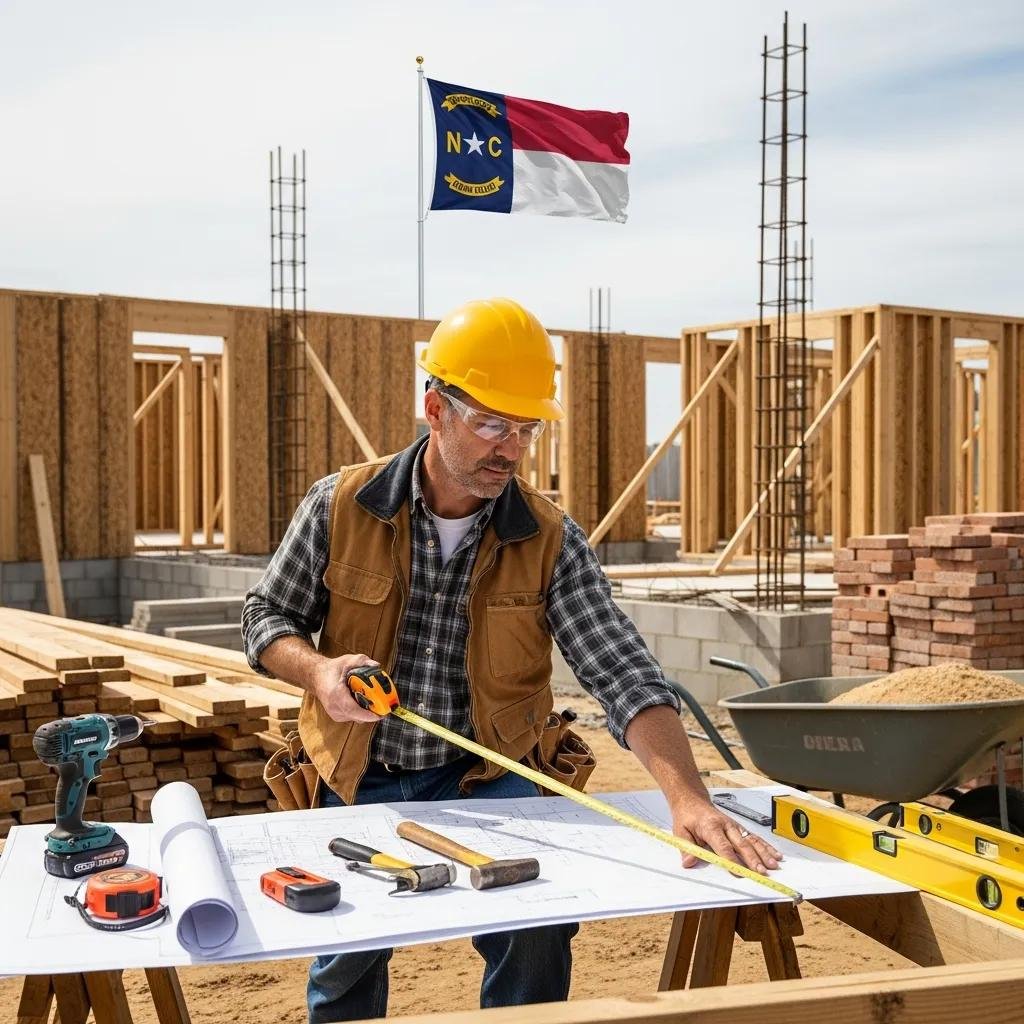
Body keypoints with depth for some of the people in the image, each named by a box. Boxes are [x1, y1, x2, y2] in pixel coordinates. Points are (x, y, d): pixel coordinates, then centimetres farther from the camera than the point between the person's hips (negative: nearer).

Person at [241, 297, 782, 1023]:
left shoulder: (551, 541, -12)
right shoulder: (342, 506, -11)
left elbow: (624, 675, -20)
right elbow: (267, 618, 0)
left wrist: (688, 796, -35)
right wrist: (319, 671, -23)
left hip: (484, 773, -1)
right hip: (360, 780, 1)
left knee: (537, 926, -21)